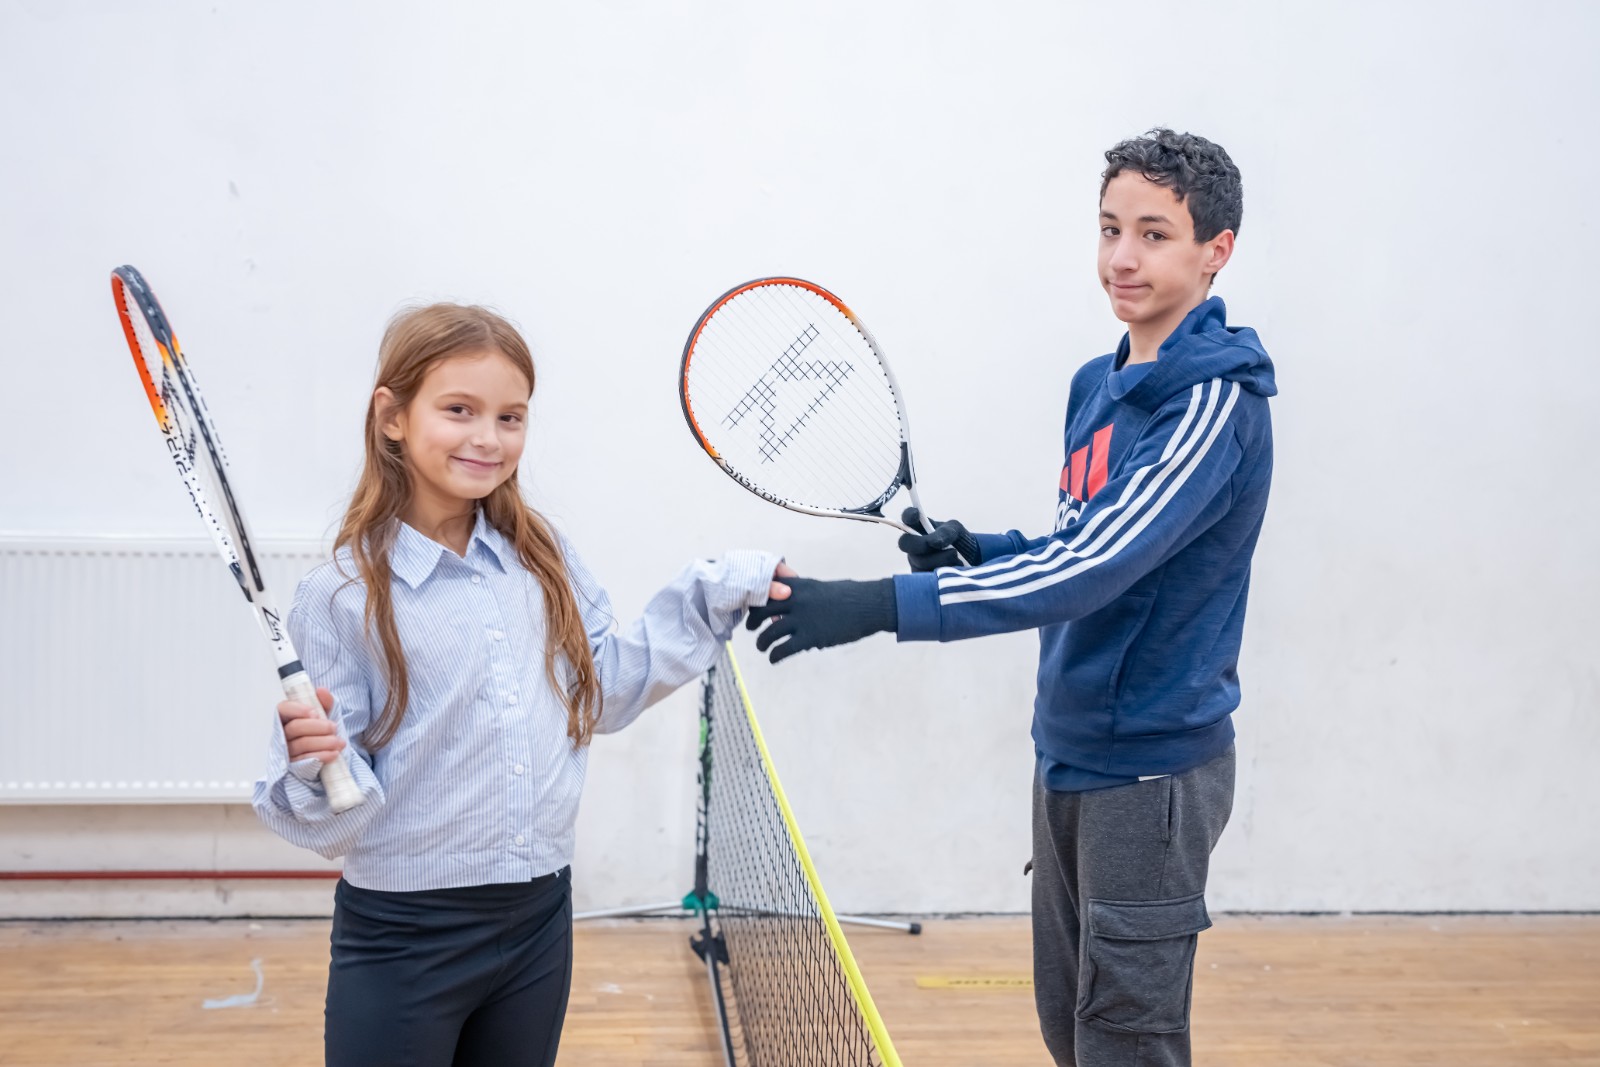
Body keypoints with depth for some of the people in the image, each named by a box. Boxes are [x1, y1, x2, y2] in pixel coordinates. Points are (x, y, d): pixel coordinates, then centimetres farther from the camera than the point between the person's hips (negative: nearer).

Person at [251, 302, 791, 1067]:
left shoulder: (545, 557, 2)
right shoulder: (342, 595, -13)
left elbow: (606, 688, 17)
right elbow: (330, 824, -12)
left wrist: (712, 596, 12)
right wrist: (316, 767, -33)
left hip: (539, 925, 5)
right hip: (401, 941, -5)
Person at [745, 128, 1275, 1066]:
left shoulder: (1215, 402, -18)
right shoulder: (1099, 385, 9)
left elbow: (1095, 568, -29)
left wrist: (885, 605, -34)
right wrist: (978, 553, 0)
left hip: (1151, 769, -9)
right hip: (1070, 759, 9)